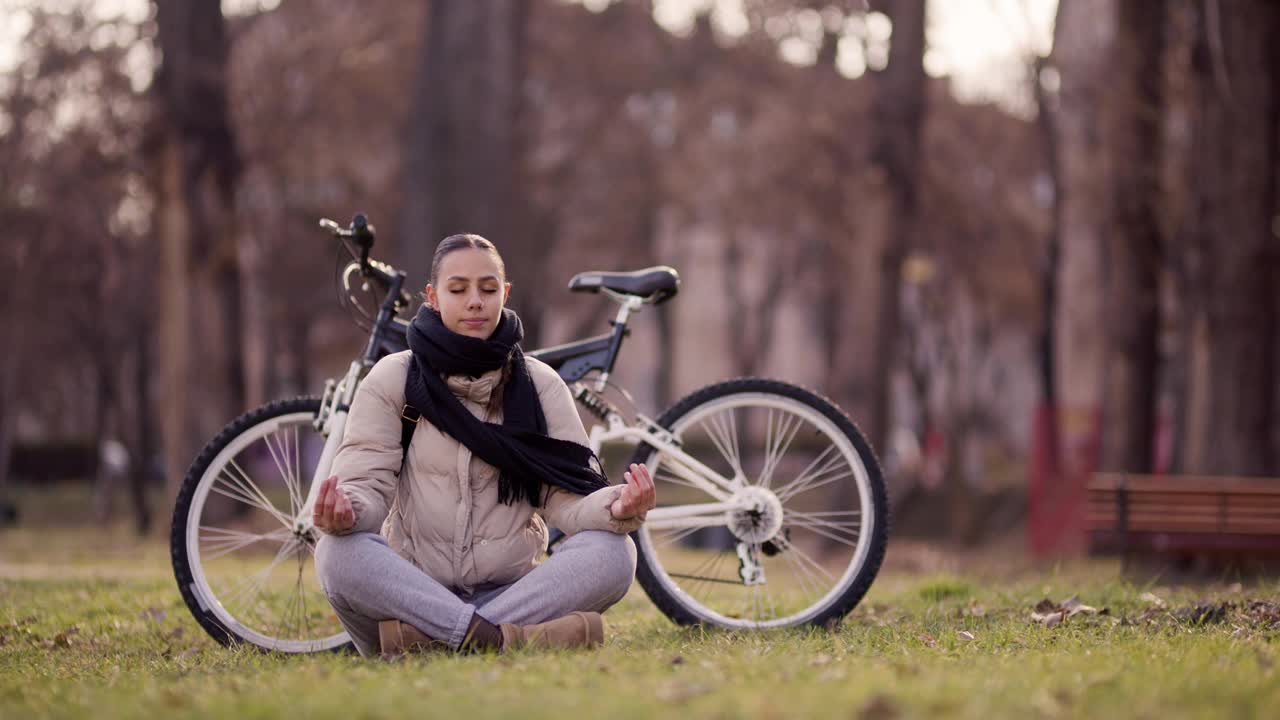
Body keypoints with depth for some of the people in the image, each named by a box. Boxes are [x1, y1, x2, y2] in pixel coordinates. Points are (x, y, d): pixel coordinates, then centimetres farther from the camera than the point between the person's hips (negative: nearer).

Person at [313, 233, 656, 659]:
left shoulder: (540, 386, 8)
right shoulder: (392, 380, 4)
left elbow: (570, 499, -2)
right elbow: (366, 481, -5)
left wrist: (616, 508, -26)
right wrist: (346, 510, -30)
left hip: (510, 593, 1)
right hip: (412, 590, -1)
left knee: (612, 552, -26)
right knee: (338, 553, -31)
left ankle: (425, 640, -36)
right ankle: (502, 640, -40)